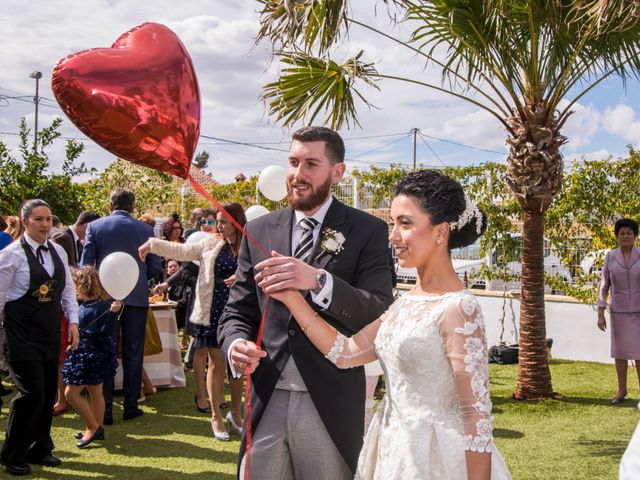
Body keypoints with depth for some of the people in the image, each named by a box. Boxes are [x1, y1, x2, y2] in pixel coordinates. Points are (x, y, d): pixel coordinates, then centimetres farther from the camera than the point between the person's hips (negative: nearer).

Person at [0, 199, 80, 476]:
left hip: (50, 334, 6)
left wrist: (73, 321, 6)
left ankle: (40, 449, 28)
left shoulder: (58, 252, 9)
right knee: (32, 392, -10)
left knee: (48, 393, 11)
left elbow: (67, 289, 15)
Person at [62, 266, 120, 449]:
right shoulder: (84, 304, 6)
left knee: (71, 392, -5)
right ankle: (97, 430, 27)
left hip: (94, 356, -9)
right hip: (84, 353, 9)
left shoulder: (102, 306, -21)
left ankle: (93, 427, 3)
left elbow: (105, 333, -24)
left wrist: (113, 312, -35)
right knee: (95, 392, 16)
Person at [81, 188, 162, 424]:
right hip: (137, 298, 0)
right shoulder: (145, 230, -2)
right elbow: (155, 267, 0)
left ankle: (105, 410, 6)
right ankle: (131, 406, 12)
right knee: (133, 353, 9)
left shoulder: (95, 226, -3)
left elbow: (85, 265, -5)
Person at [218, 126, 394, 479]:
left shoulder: (367, 232, -3)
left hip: (332, 406, -3)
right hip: (266, 401, 3)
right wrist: (235, 344, -13)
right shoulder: (259, 231, 8)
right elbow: (238, 311, 10)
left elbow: (380, 315, -13)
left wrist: (318, 281, -29)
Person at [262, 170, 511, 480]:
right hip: (394, 451, 8)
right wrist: (292, 299, -2)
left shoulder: (458, 308, -18)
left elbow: (477, 416, -19)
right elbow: (345, 353, 3)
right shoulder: (406, 303, 6)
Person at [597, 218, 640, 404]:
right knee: (620, 350, 7)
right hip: (619, 311, 2)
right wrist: (600, 314, -4)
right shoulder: (610, 257, -3)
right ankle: (621, 390, 22)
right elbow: (604, 286, 0)